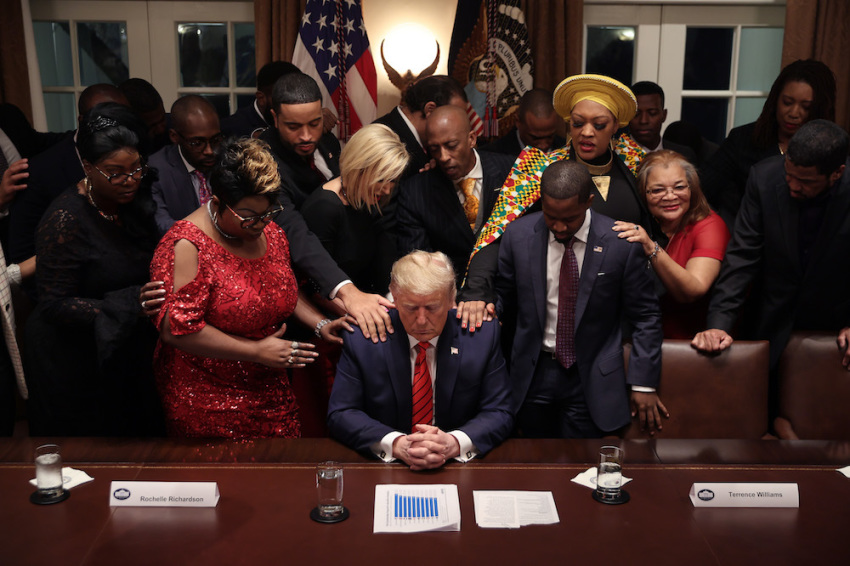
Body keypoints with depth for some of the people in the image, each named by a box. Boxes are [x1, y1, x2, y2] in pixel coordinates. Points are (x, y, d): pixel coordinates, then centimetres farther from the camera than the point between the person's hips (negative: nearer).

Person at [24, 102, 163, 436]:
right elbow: (55, 305, -23)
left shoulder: (135, 202, -2)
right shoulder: (66, 219, -22)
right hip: (75, 365, -6)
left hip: (127, 355, 6)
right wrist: (131, 306, -32)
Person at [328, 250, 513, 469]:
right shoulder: (361, 338, -5)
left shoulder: (483, 335, -3)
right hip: (383, 471, 0)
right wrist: (395, 444, -21)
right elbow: (340, 414, -4)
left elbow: (500, 414, -2)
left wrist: (455, 443, -21)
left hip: (458, 469, 1)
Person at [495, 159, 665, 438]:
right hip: (533, 374, 2)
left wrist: (643, 383, -5)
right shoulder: (517, 235, -4)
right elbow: (505, 300, 9)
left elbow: (645, 317, -4)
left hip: (592, 380, -2)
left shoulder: (622, 244, -11)